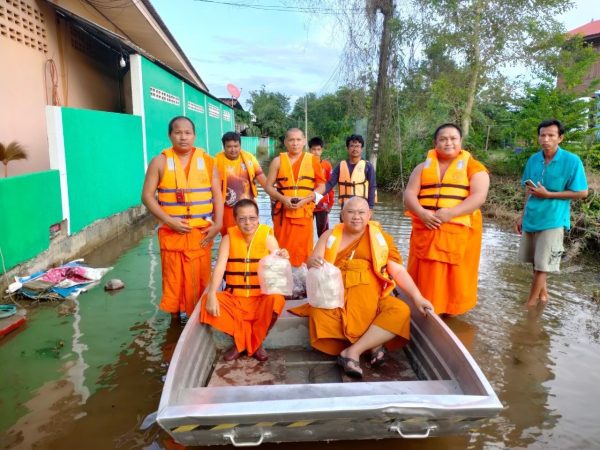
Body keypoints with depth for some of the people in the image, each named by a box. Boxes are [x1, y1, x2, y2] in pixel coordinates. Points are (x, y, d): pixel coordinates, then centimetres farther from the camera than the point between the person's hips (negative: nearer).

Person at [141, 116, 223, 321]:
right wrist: (169, 220, -13)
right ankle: (176, 318, 22)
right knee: (174, 278, 7)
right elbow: (147, 196, -3)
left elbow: (217, 194, 6)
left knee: (200, 278, 7)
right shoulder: (160, 162, -1)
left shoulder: (207, 161, 5)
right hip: (172, 232, -1)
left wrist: (217, 223, -6)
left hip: (201, 231, 1)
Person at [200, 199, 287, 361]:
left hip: (261, 298, -1)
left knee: (277, 299, -32)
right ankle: (240, 339, -2)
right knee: (208, 301, -24)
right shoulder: (229, 237, -3)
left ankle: (256, 342, -4)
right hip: (234, 298, 2)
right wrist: (211, 295, -28)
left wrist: (282, 259, -35)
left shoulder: (267, 236, -5)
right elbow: (219, 268, -13)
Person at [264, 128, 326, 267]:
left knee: (303, 249, 3)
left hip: (304, 212, 0)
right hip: (282, 211, 0)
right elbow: (268, 186, 5)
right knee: (282, 249, 1)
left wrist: (306, 199, -10)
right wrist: (283, 199, -12)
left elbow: (321, 185, 6)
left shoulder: (312, 160, 5)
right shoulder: (278, 160, 5)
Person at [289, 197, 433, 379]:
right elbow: (312, 263, 6)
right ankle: (373, 344, -16)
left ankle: (352, 351, -23)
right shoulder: (330, 235, 11)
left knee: (401, 310, -26)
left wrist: (417, 297, -9)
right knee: (320, 315, -32)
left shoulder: (381, 238, 9)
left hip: (370, 298, 1)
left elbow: (398, 270, 5)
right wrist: (312, 262, -20)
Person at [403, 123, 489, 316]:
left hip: (459, 232, -3)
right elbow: (409, 194, 5)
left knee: (454, 278, 1)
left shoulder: (473, 167, 4)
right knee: (425, 277, 7)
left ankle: (450, 312, 14)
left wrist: (451, 213, -22)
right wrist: (421, 213, -15)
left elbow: (479, 196, -9)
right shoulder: (423, 167, 13)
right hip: (426, 230, 3)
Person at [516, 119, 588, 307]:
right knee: (535, 261, 16)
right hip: (531, 218, 5)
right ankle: (543, 291, 37)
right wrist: (523, 215, 11)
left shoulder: (572, 161, -12)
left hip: (553, 220, -5)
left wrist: (548, 194, -17)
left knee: (542, 264, 1)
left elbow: (582, 193, -10)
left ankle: (530, 303, 13)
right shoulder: (533, 159, 1)